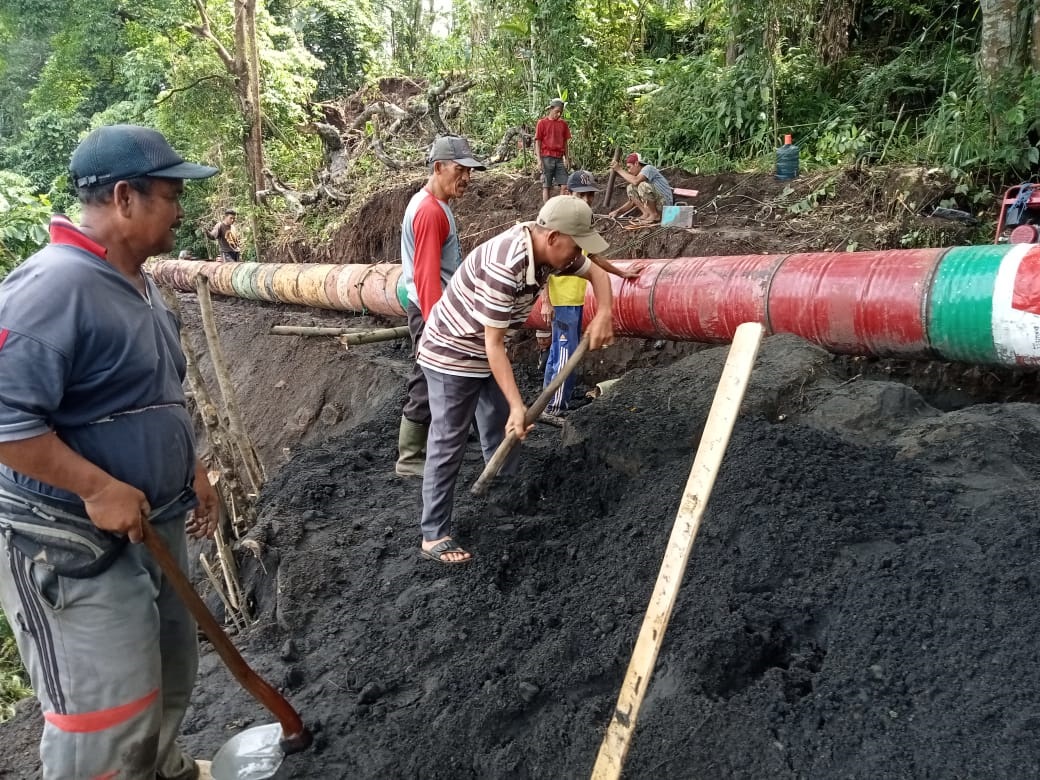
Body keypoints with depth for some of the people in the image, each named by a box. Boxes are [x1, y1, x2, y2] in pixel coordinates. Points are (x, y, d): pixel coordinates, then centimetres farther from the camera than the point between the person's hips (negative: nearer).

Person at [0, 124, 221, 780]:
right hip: (73, 546, -10)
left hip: (154, 525, 10)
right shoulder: (54, 285, -23)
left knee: (171, 673, 25)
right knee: (107, 718, 1)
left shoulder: (138, 283, 8)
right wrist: (99, 489, -27)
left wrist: (191, 468, 14)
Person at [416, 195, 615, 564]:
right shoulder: (504, 266, -35)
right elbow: (494, 344, -30)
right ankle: (433, 536, 5)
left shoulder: (551, 249, -9)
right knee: (448, 446, -4)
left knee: (501, 436, 15)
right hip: (451, 354, -9)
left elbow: (596, 271, 8)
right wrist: (517, 406, -29)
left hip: (487, 352, 9)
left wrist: (604, 313, -11)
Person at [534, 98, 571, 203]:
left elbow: (565, 142, 14)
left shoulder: (563, 123, 10)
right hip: (547, 158, -4)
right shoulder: (542, 122, -1)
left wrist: (566, 159, 8)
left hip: (559, 159, 4)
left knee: (565, 186, -3)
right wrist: (539, 160, -9)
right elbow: (537, 142, -2)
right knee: (547, 186, 2)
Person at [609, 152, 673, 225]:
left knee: (643, 185, -29)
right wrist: (617, 211, 5)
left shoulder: (648, 168, -11)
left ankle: (655, 215, -15)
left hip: (664, 203, -8)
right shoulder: (639, 175, 14)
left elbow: (635, 181, -31)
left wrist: (619, 169, -20)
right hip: (655, 203, 8)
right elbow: (632, 201, 15)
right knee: (630, 188, 2)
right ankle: (646, 213, -2)